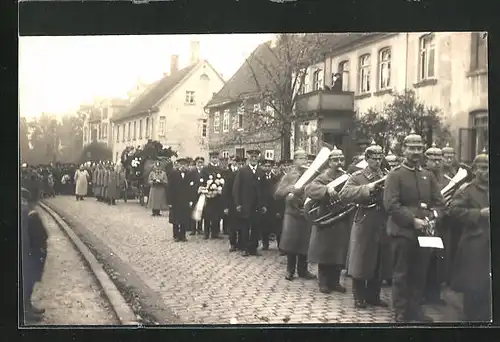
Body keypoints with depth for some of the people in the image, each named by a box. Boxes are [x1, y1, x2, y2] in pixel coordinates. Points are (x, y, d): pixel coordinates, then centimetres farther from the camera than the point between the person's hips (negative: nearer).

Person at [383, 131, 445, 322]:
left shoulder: (428, 176, 13)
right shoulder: (395, 175, -5)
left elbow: (439, 202, 11)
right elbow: (391, 205, -14)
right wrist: (413, 220, -20)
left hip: (424, 232, 5)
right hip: (402, 232, -5)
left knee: (419, 274, 11)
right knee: (401, 274, 3)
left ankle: (415, 309, 23)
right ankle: (401, 313, 11)